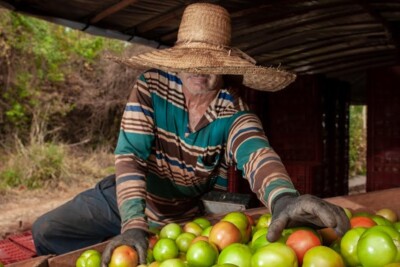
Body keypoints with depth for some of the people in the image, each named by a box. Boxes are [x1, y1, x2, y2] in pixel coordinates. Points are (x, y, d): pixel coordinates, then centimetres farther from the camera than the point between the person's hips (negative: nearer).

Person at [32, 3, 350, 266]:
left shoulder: (235, 114, -22)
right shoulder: (151, 87, -21)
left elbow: (257, 154, -44)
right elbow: (130, 156, -28)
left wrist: (283, 198, -68)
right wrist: (134, 225, -43)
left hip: (186, 218, 0)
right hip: (128, 200, 1)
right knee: (47, 233, 0)